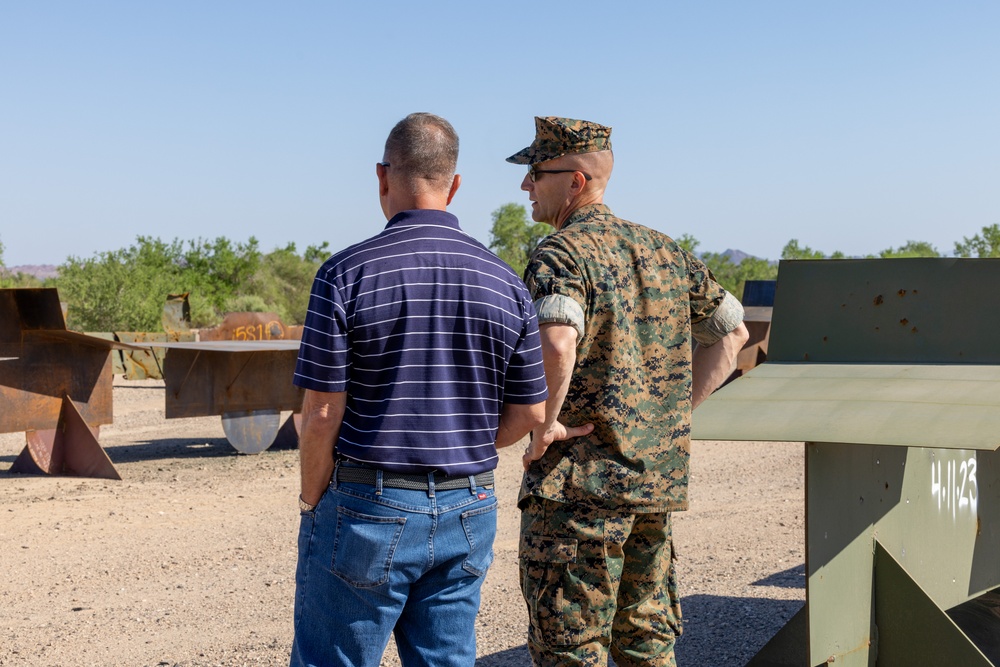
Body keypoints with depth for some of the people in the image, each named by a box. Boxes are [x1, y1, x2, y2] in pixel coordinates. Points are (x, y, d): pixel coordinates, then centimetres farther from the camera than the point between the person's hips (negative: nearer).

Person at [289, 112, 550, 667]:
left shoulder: (348, 274, -11)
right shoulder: (505, 283, 2)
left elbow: (322, 413, -12)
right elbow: (529, 413, 6)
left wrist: (312, 503, 2)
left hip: (369, 510, -4)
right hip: (468, 513, 4)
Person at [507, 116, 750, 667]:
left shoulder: (560, 253, -13)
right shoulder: (663, 250, 11)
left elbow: (557, 341, -33)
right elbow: (732, 331, 19)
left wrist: (545, 423, -18)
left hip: (578, 482, -7)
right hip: (657, 479, 8)